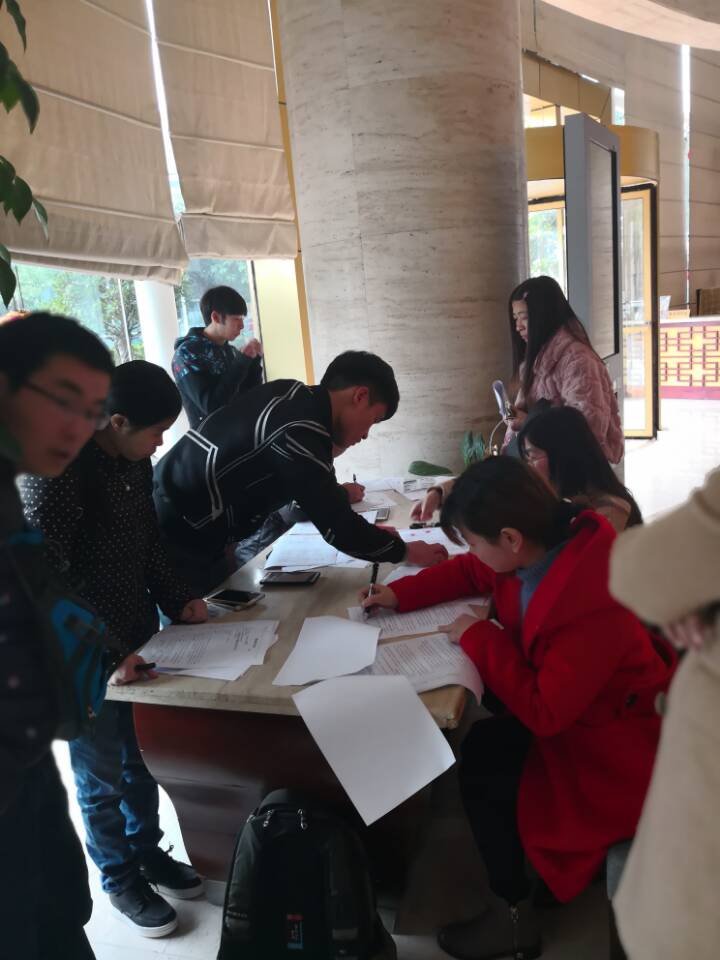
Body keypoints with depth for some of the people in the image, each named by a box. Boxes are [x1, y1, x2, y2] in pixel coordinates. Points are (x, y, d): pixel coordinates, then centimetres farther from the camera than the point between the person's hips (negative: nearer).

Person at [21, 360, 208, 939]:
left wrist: (178, 599, 2)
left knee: (143, 758, 22)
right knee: (102, 778, 14)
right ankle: (120, 880, 36)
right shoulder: (57, 473, -24)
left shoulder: (134, 461, 0)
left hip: (138, 637, 7)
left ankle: (147, 850, 45)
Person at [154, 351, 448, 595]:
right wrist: (404, 551, -7)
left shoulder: (294, 396, 2)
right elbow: (336, 527, -21)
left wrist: (367, 530, 10)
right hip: (180, 537, -9)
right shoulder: (300, 433, -27)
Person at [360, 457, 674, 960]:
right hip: (565, 706, 8)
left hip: (608, 750, -8)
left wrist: (479, 637, -23)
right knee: (480, 744, 0)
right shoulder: (548, 543, -12)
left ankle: (514, 917, 12)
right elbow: (470, 572, 7)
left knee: (481, 772, -10)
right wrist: (399, 594, -1)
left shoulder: (593, 608, -37)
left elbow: (543, 714, -30)